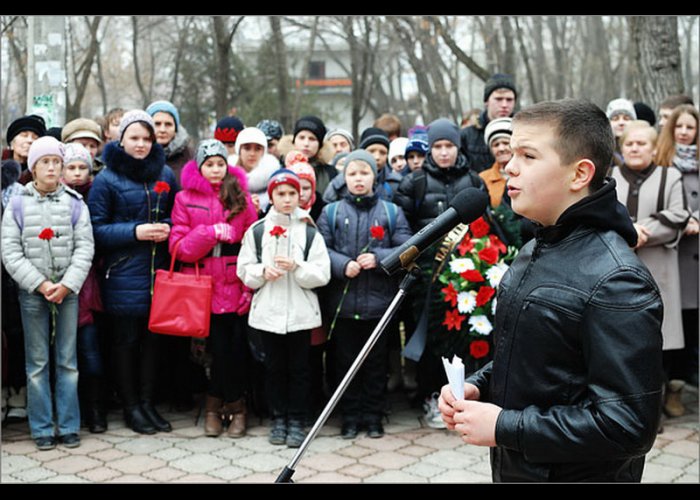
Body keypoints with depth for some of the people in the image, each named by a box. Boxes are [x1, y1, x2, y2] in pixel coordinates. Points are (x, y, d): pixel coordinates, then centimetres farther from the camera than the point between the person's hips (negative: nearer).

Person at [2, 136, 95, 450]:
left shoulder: (74, 203, 3)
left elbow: (85, 247, -1)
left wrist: (67, 284, -12)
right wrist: (40, 284, -12)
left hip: (68, 291, 1)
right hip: (32, 292, 0)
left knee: (67, 361, 5)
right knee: (37, 362, 4)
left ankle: (69, 426, 14)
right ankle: (42, 429, 13)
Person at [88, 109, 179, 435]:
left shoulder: (164, 173, 9)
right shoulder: (107, 179, -4)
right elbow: (96, 228, -6)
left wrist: (167, 228, -5)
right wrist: (135, 232, -17)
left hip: (158, 270, 4)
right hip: (123, 271, -4)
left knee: (153, 336, 9)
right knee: (126, 339, 4)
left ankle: (148, 402, 21)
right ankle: (131, 407, 16)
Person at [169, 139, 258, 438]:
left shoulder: (240, 197, 10)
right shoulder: (185, 199, 8)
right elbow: (178, 246, 1)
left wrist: (250, 284, -3)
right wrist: (210, 234, -14)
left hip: (235, 287, 1)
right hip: (203, 287, -1)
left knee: (235, 347, -2)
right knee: (220, 347, -5)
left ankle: (216, 405, 16)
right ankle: (233, 407, 13)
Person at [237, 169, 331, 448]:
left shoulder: (309, 231, 0)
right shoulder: (257, 231, 3)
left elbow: (322, 274, -5)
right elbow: (244, 270, 4)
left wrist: (296, 267, -18)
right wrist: (263, 271, -14)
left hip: (301, 312, -1)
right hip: (268, 310, 1)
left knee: (299, 369, 6)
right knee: (274, 367, 10)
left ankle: (296, 421, 16)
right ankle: (278, 419, 22)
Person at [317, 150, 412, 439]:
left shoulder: (391, 211, 6)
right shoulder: (331, 212, 5)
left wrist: (378, 258, -16)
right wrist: (343, 265, -17)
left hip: (379, 302, 0)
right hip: (343, 303, 0)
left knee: (376, 362, 9)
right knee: (346, 361, 8)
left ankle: (373, 417, 21)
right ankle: (350, 417, 20)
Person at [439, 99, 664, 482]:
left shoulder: (616, 282, -23)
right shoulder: (532, 253, 5)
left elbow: (628, 422, -26)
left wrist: (506, 427, -24)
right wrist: (478, 386, -1)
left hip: (577, 472, -8)